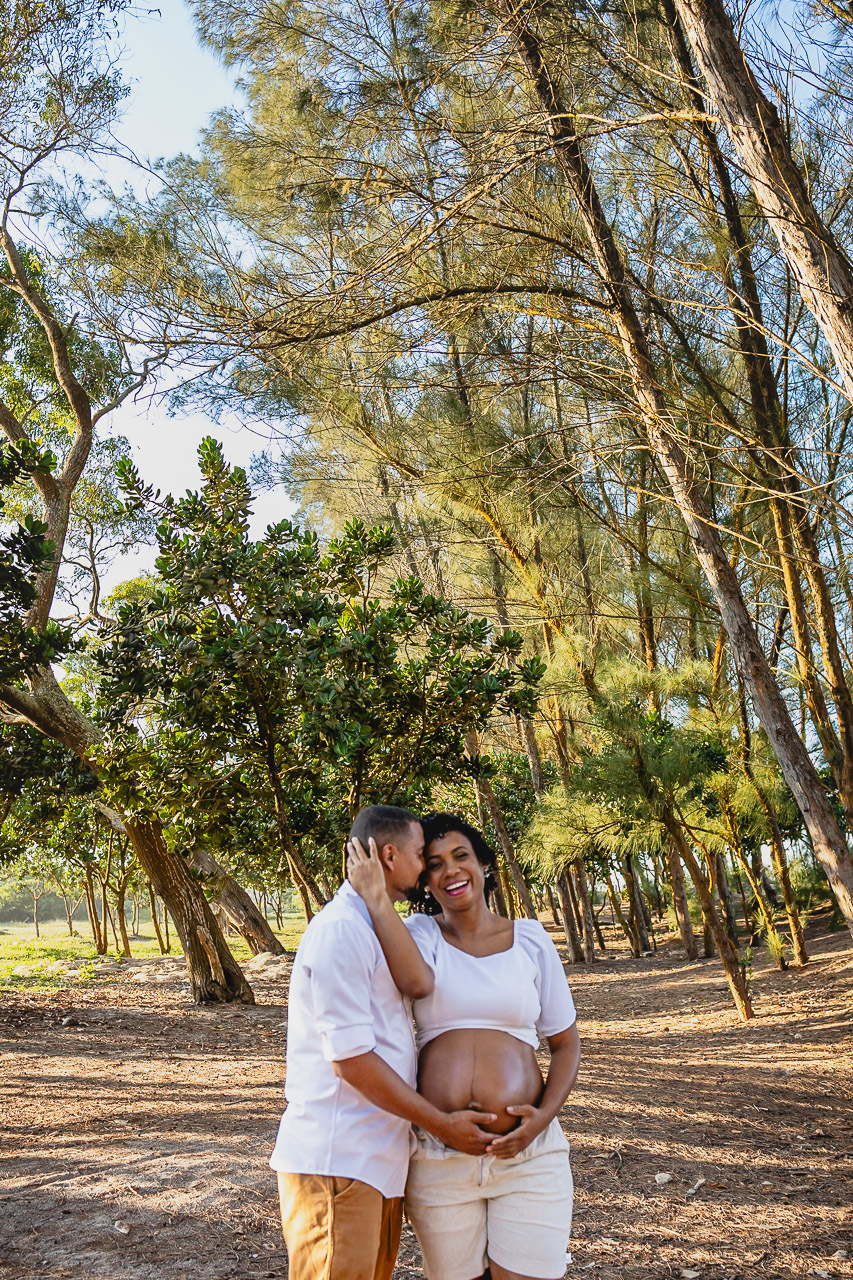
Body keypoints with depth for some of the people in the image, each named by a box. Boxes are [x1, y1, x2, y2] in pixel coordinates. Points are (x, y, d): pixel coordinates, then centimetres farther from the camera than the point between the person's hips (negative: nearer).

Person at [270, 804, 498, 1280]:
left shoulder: (372, 927, 19)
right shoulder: (340, 928, -17)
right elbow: (351, 1059, -19)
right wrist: (442, 1124, -13)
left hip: (378, 1158, 10)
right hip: (336, 1159, -10)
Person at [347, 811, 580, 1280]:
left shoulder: (530, 939, 5)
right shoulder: (420, 933, 3)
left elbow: (565, 1043, 8)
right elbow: (417, 980, -22)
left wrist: (544, 1116, -8)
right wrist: (372, 892, -20)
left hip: (529, 1152, 0)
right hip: (438, 1158, 0)